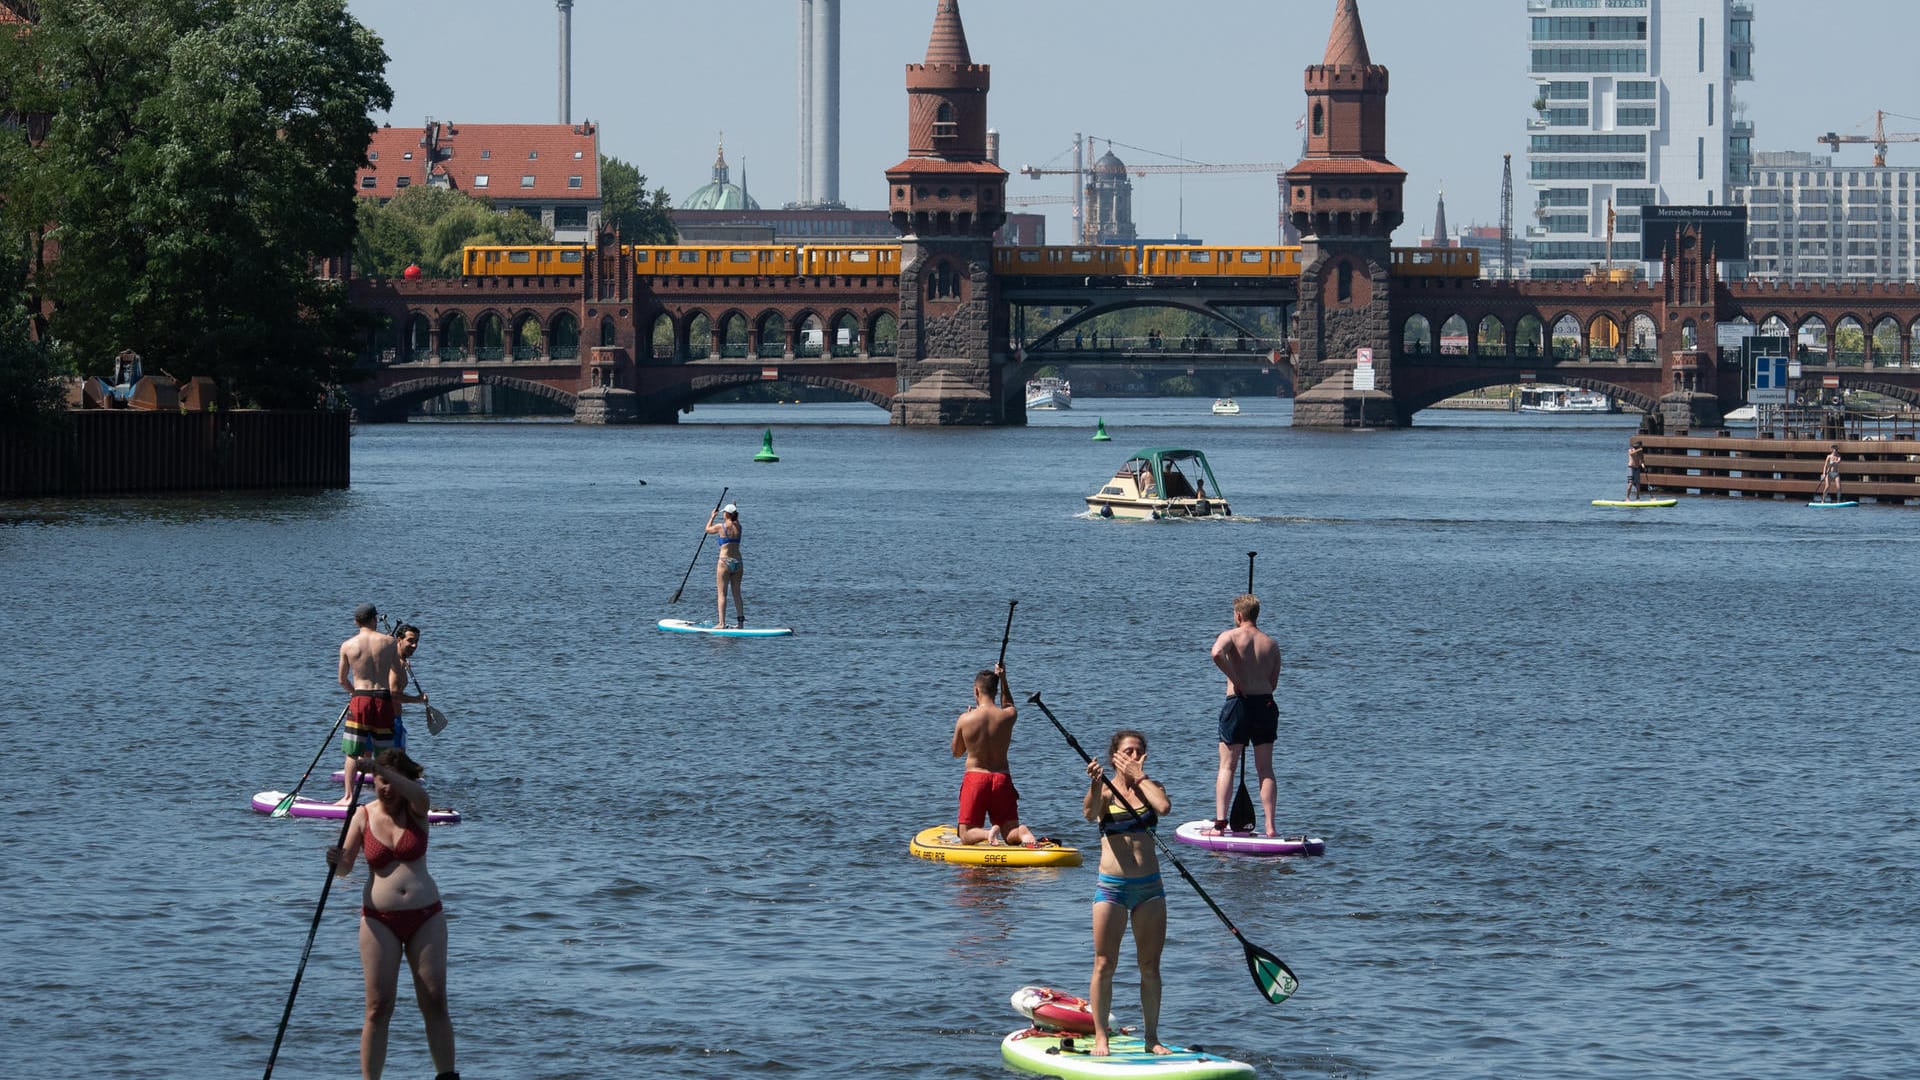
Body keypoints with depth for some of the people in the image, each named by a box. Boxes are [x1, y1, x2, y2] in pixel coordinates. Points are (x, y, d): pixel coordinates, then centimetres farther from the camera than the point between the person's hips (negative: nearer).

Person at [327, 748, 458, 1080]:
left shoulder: (414, 811, 0)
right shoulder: (363, 816, 1)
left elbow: (419, 795, -25)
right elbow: (345, 866, -5)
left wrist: (381, 768, -38)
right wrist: (337, 862, -30)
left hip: (425, 915, 0)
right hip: (379, 918, 0)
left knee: (435, 1002, 1)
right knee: (378, 1007, -5)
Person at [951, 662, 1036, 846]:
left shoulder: (965, 720, -7)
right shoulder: (1009, 716, -2)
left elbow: (957, 753, 10)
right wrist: (1003, 679, 28)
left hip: (975, 777, -2)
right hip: (1002, 779, 2)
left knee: (966, 836, 8)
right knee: (1011, 835, 7)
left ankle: (987, 833, -27)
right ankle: (1022, 832, -30)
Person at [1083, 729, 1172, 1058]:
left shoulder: (1150, 786, 8)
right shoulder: (1105, 790, -1)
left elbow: (1163, 806, -14)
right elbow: (1090, 813, -23)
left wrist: (1139, 776, -7)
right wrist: (1095, 785, -41)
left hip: (1149, 886, 3)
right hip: (1112, 886, -3)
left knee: (1150, 966, 6)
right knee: (1104, 964, -3)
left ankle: (1151, 1037, 13)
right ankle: (1100, 1037, 3)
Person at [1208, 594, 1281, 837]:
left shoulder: (1231, 636, -2)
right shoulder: (1271, 644, 11)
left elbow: (1217, 653, -24)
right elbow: (1273, 683, 10)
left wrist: (1235, 680, -14)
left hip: (1239, 702, -3)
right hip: (1266, 703, 3)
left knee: (1227, 766, 3)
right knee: (1265, 769, 8)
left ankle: (1219, 824, -3)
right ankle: (1270, 826, 4)